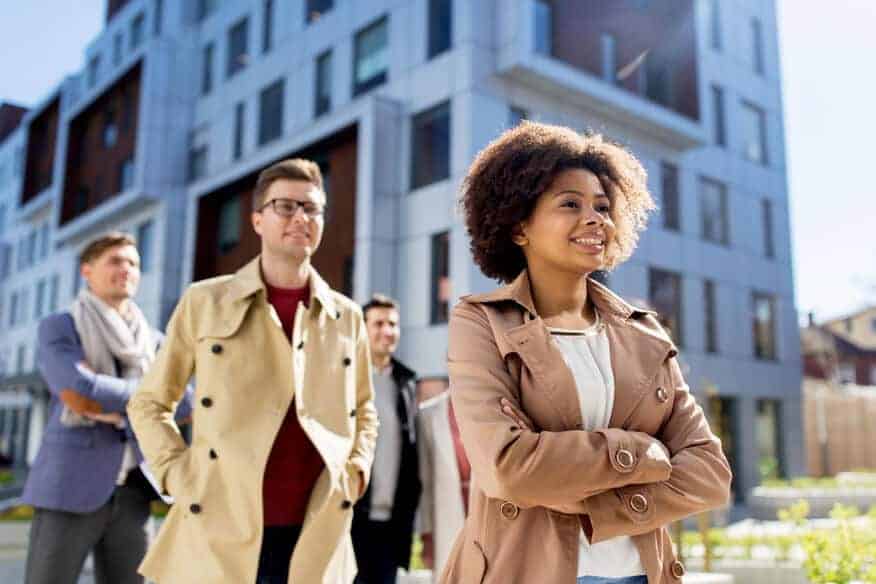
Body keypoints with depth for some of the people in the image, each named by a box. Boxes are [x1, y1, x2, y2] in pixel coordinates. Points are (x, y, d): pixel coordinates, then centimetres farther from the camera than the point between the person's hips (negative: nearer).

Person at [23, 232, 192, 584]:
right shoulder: (57, 329, 2)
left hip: (130, 495, 4)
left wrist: (103, 401, -11)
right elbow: (79, 394, -16)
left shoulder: (153, 342, 14)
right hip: (70, 489, -4)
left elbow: (182, 407, -2)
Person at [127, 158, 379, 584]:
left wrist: (356, 470, 7)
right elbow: (149, 403, 10)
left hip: (315, 541, 2)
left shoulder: (347, 316, 8)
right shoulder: (204, 302, 2)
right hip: (218, 536, -2)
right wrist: (179, 475, -2)